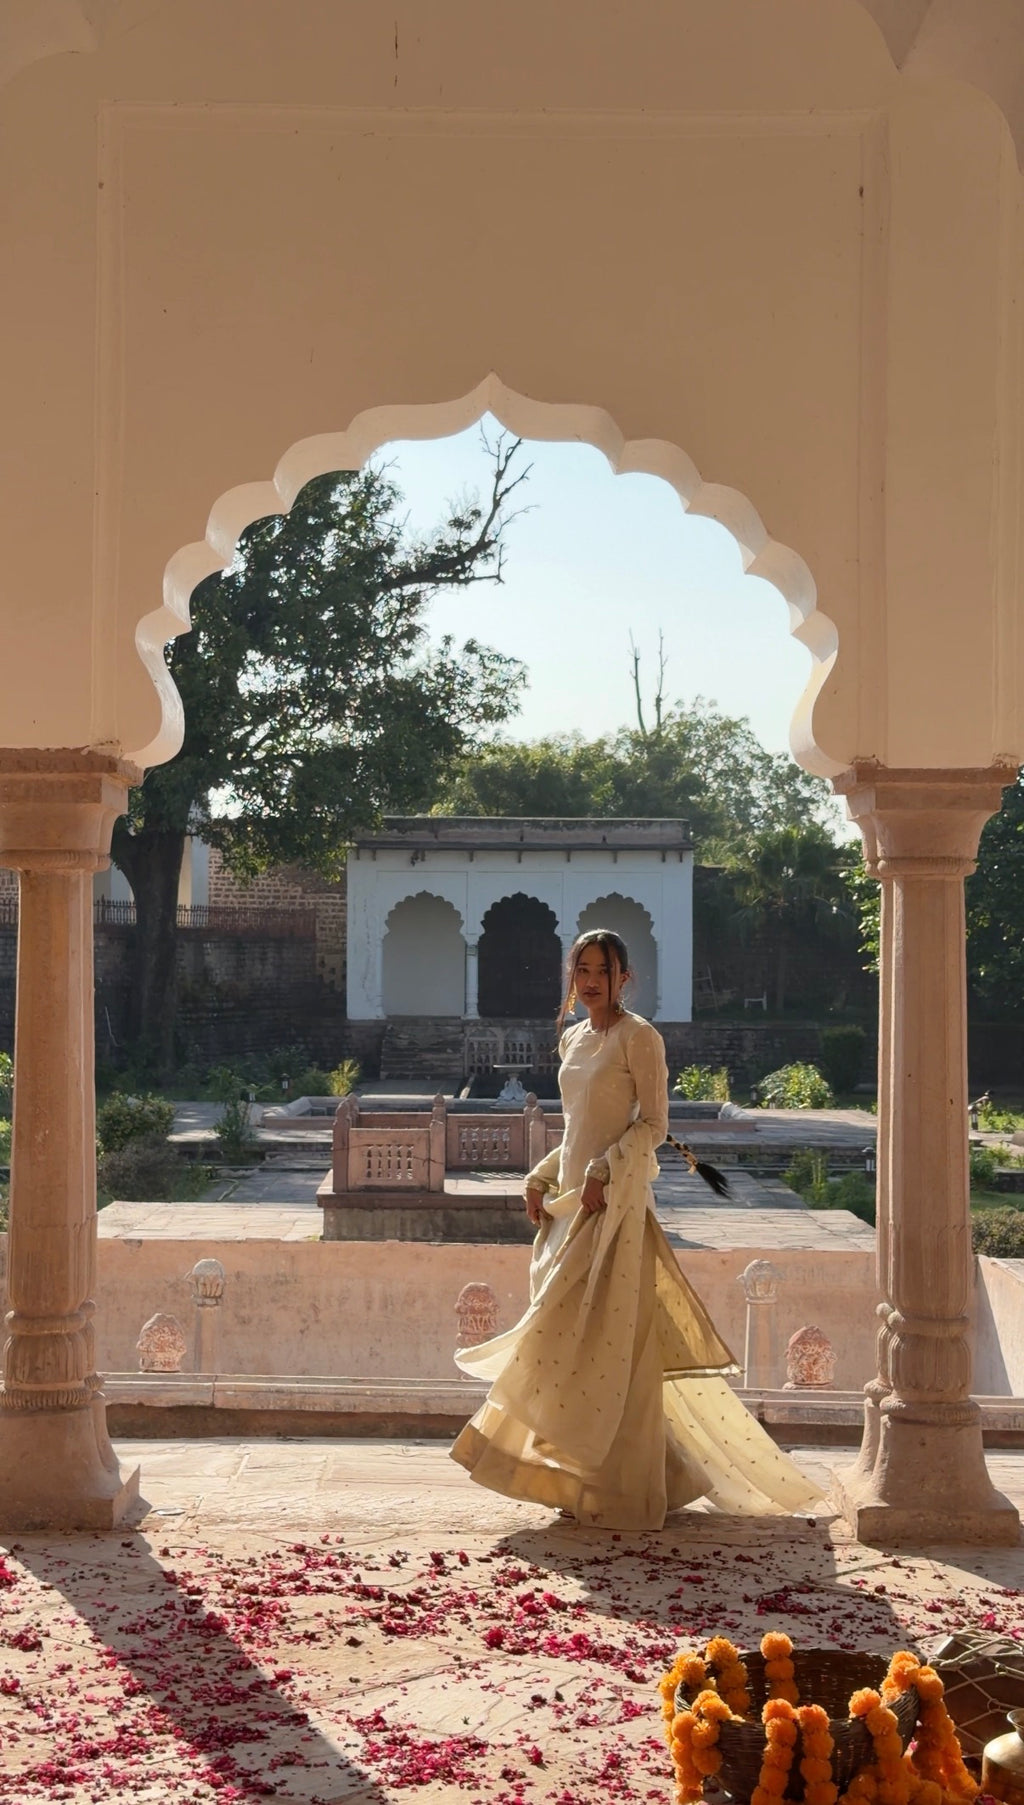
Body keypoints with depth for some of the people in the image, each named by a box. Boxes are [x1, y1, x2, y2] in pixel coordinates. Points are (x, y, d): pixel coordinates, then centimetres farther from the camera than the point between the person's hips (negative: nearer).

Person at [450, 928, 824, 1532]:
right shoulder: (573, 1038, 15)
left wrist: (603, 1173, -20)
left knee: (609, 1340, -7)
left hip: (616, 1204, -8)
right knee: (570, 1338, 8)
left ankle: (618, 1487, 1)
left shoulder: (638, 1037, -7)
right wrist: (541, 1179, 11)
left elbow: (654, 1124, -12)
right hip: (572, 1202, 8)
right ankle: (581, 1476, 17)